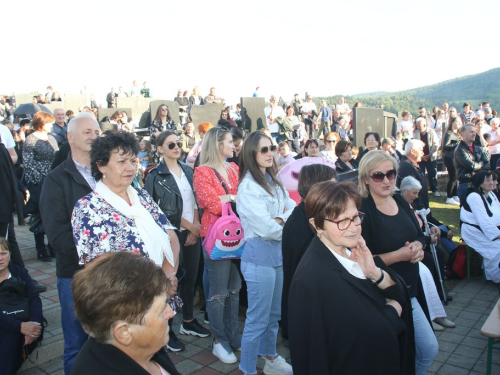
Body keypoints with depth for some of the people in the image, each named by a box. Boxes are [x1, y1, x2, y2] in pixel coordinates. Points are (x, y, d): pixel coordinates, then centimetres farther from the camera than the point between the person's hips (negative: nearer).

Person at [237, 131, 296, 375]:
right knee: (257, 319, 2)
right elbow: (266, 229, -22)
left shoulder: (273, 182, 11)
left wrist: (281, 220, -14)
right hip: (259, 256, -8)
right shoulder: (248, 186, -16)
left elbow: (294, 208, 7)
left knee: (274, 314, 21)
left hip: (278, 252, 9)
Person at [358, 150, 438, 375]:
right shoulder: (362, 211, -20)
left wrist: (418, 247, -8)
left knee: (429, 350, 16)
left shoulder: (400, 201, 4)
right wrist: (398, 255, -23)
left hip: (408, 291, 7)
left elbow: (419, 235, 14)